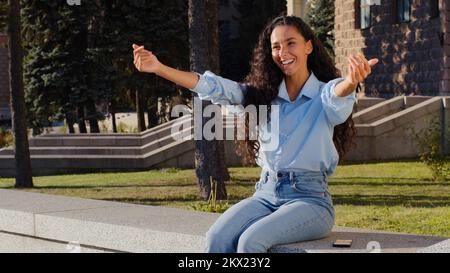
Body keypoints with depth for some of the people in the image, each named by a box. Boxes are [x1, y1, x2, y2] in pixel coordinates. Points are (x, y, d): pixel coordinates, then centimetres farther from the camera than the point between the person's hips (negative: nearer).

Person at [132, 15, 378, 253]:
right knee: (217, 237, -23)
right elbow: (213, 87, 1)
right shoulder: (263, 93, 11)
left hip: (309, 199, -4)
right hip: (266, 194, 4)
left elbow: (339, 94, -26)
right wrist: (158, 68, -12)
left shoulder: (324, 95, -2)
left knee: (251, 240, -30)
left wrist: (352, 81, -52)